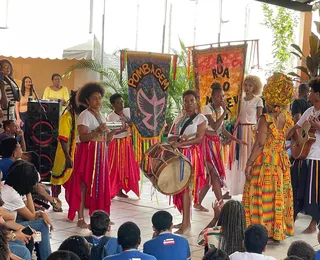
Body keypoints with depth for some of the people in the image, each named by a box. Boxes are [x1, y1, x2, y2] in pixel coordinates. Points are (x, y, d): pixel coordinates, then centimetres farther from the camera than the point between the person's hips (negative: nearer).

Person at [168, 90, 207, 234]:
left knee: (185, 187, -11)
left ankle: (186, 222, -8)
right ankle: (185, 220, 14)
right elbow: (170, 136, 10)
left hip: (191, 154, -6)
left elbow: (199, 138, -13)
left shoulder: (200, 118, -3)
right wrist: (179, 137, -12)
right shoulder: (179, 117, 14)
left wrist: (180, 144, -21)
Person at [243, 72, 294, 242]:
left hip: (264, 161, -6)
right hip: (281, 161, 7)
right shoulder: (287, 117, 2)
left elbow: (260, 144, -19)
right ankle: (278, 231, 22)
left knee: (262, 197, 2)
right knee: (278, 196, 14)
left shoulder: (265, 119, -17)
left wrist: (249, 163, -13)